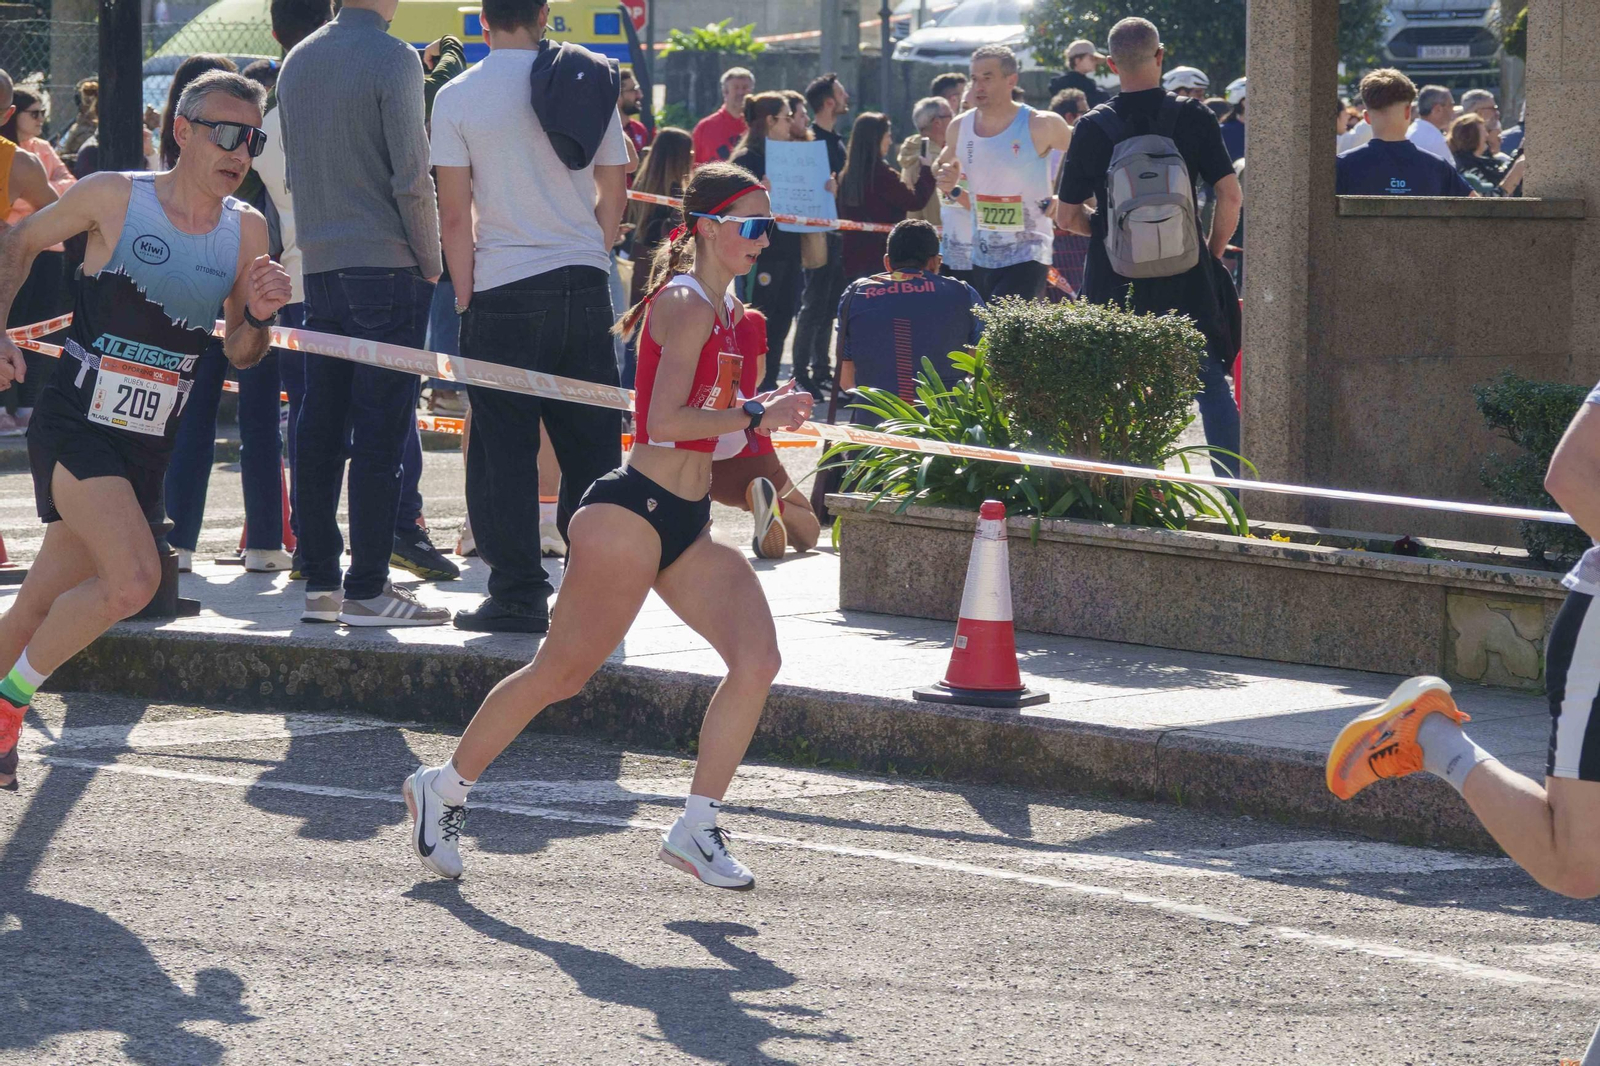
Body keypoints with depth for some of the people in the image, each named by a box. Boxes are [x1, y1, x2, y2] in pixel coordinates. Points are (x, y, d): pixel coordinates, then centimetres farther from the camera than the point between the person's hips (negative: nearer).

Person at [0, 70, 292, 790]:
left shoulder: (247, 231, 4)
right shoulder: (114, 197, -8)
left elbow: (240, 355, 10)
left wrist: (258, 317, -12)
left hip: (148, 447, 5)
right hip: (75, 426, -5)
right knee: (133, 580, -23)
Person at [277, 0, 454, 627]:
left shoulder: (297, 61, 11)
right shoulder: (391, 58, -10)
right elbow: (412, 178, -13)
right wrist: (431, 262, -2)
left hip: (320, 268, 7)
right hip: (387, 265, -7)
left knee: (321, 428, 8)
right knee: (381, 432, -4)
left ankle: (319, 582, 10)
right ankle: (367, 588, -5)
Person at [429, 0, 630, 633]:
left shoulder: (458, 97, -4)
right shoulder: (588, 84, 5)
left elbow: (454, 213, -4)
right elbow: (614, 195, 10)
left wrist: (466, 295, 4)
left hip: (505, 292, -3)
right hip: (586, 284, 3)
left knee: (504, 451, 2)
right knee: (591, 444, 9)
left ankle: (518, 596, -1)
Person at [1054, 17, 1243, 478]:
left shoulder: (1091, 128, -2)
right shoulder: (1193, 118, -4)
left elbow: (1067, 217, 2)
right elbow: (1230, 196, -8)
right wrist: (1212, 251, 7)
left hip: (1113, 281, 0)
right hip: (1186, 281, 0)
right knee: (1211, 387, 6)